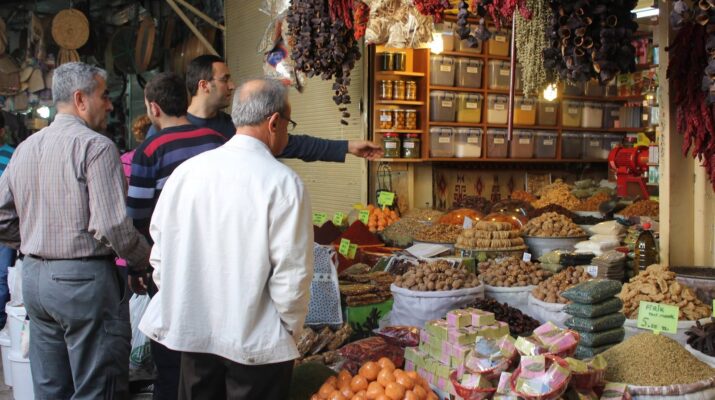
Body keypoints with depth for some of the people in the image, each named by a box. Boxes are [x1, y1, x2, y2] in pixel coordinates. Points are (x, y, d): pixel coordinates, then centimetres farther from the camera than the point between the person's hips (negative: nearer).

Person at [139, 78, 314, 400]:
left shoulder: (185, 171, -2)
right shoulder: (283, 183, -16)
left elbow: (160, 255, 4)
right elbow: (291, 274, -17)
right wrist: (292, 329, -1)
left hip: (190, 333, 4)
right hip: (256, 342, -4)